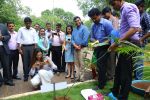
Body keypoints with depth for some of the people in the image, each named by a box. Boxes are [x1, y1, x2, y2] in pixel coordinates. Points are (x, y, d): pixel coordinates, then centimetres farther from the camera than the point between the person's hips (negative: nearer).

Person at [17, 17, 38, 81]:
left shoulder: (33, 30, 6)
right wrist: (19, 49, -6)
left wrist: (35, 49, -2)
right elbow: (18, 40, 0)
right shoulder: (21, 29, 2)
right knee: (25, 62, 3)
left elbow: (35, 40, 5)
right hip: (24, 47, -1)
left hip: (32, 47, 1)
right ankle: (26, 75, 14)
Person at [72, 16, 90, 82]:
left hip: (82, 48, -7)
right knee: (77, 64, 9)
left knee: (81, 64, -6)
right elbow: (72, 39, 13)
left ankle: (82, 78, 2)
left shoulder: (84, 28, -3)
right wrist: (75, 45, -5)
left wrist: (80, 46, -8)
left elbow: (85, 39, -14)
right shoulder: (74, 29, 18)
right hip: (76, 49, 7)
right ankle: (77, 77, 16)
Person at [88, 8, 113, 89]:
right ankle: (103, 81, 32)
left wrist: (104, 42, -26)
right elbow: (92, 37, 10)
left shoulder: (107, 23, -14)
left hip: (105, 47, -7)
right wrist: (94, 41, -11)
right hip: (97, 48, 7)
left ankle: (101, 85, 7)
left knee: (100, 65, -7)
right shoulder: (93, 26, 7)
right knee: (101, 65, 16)